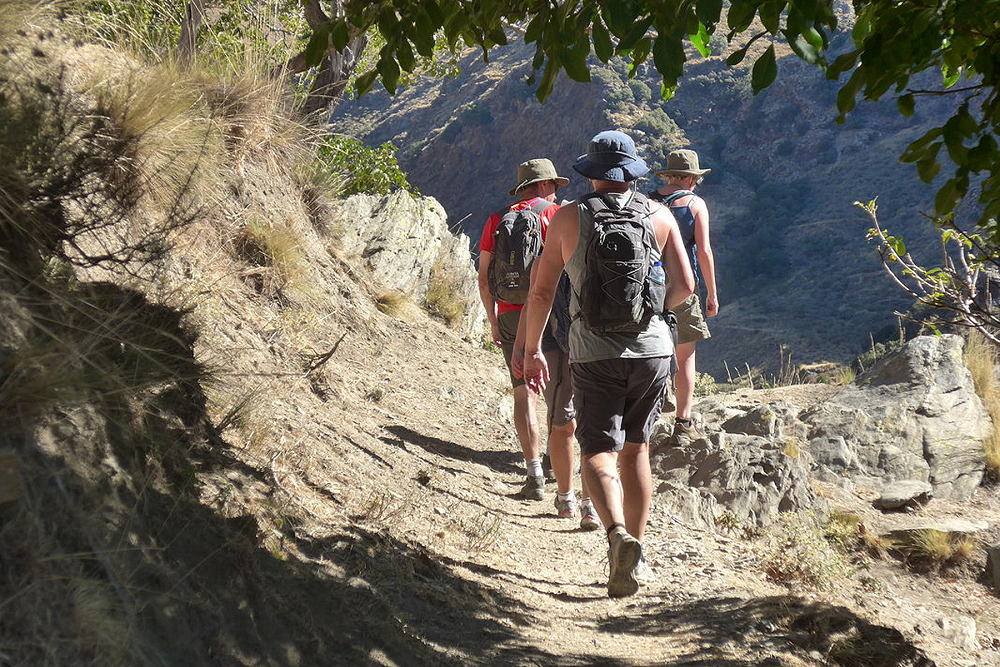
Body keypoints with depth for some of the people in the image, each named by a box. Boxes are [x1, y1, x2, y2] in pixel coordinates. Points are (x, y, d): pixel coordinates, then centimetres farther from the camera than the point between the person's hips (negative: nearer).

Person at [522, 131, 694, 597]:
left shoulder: (568, 218, 0)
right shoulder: (659, 215, 4)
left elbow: (541, 291, 2)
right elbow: (685, 285, 3)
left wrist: (532, 350, 12)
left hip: (594, 353, -2)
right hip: (651, 349, 2)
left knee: (599, 454, -1)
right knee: (635, 450, 17)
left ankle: (619, 534, -28)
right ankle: (634, 550, 19)